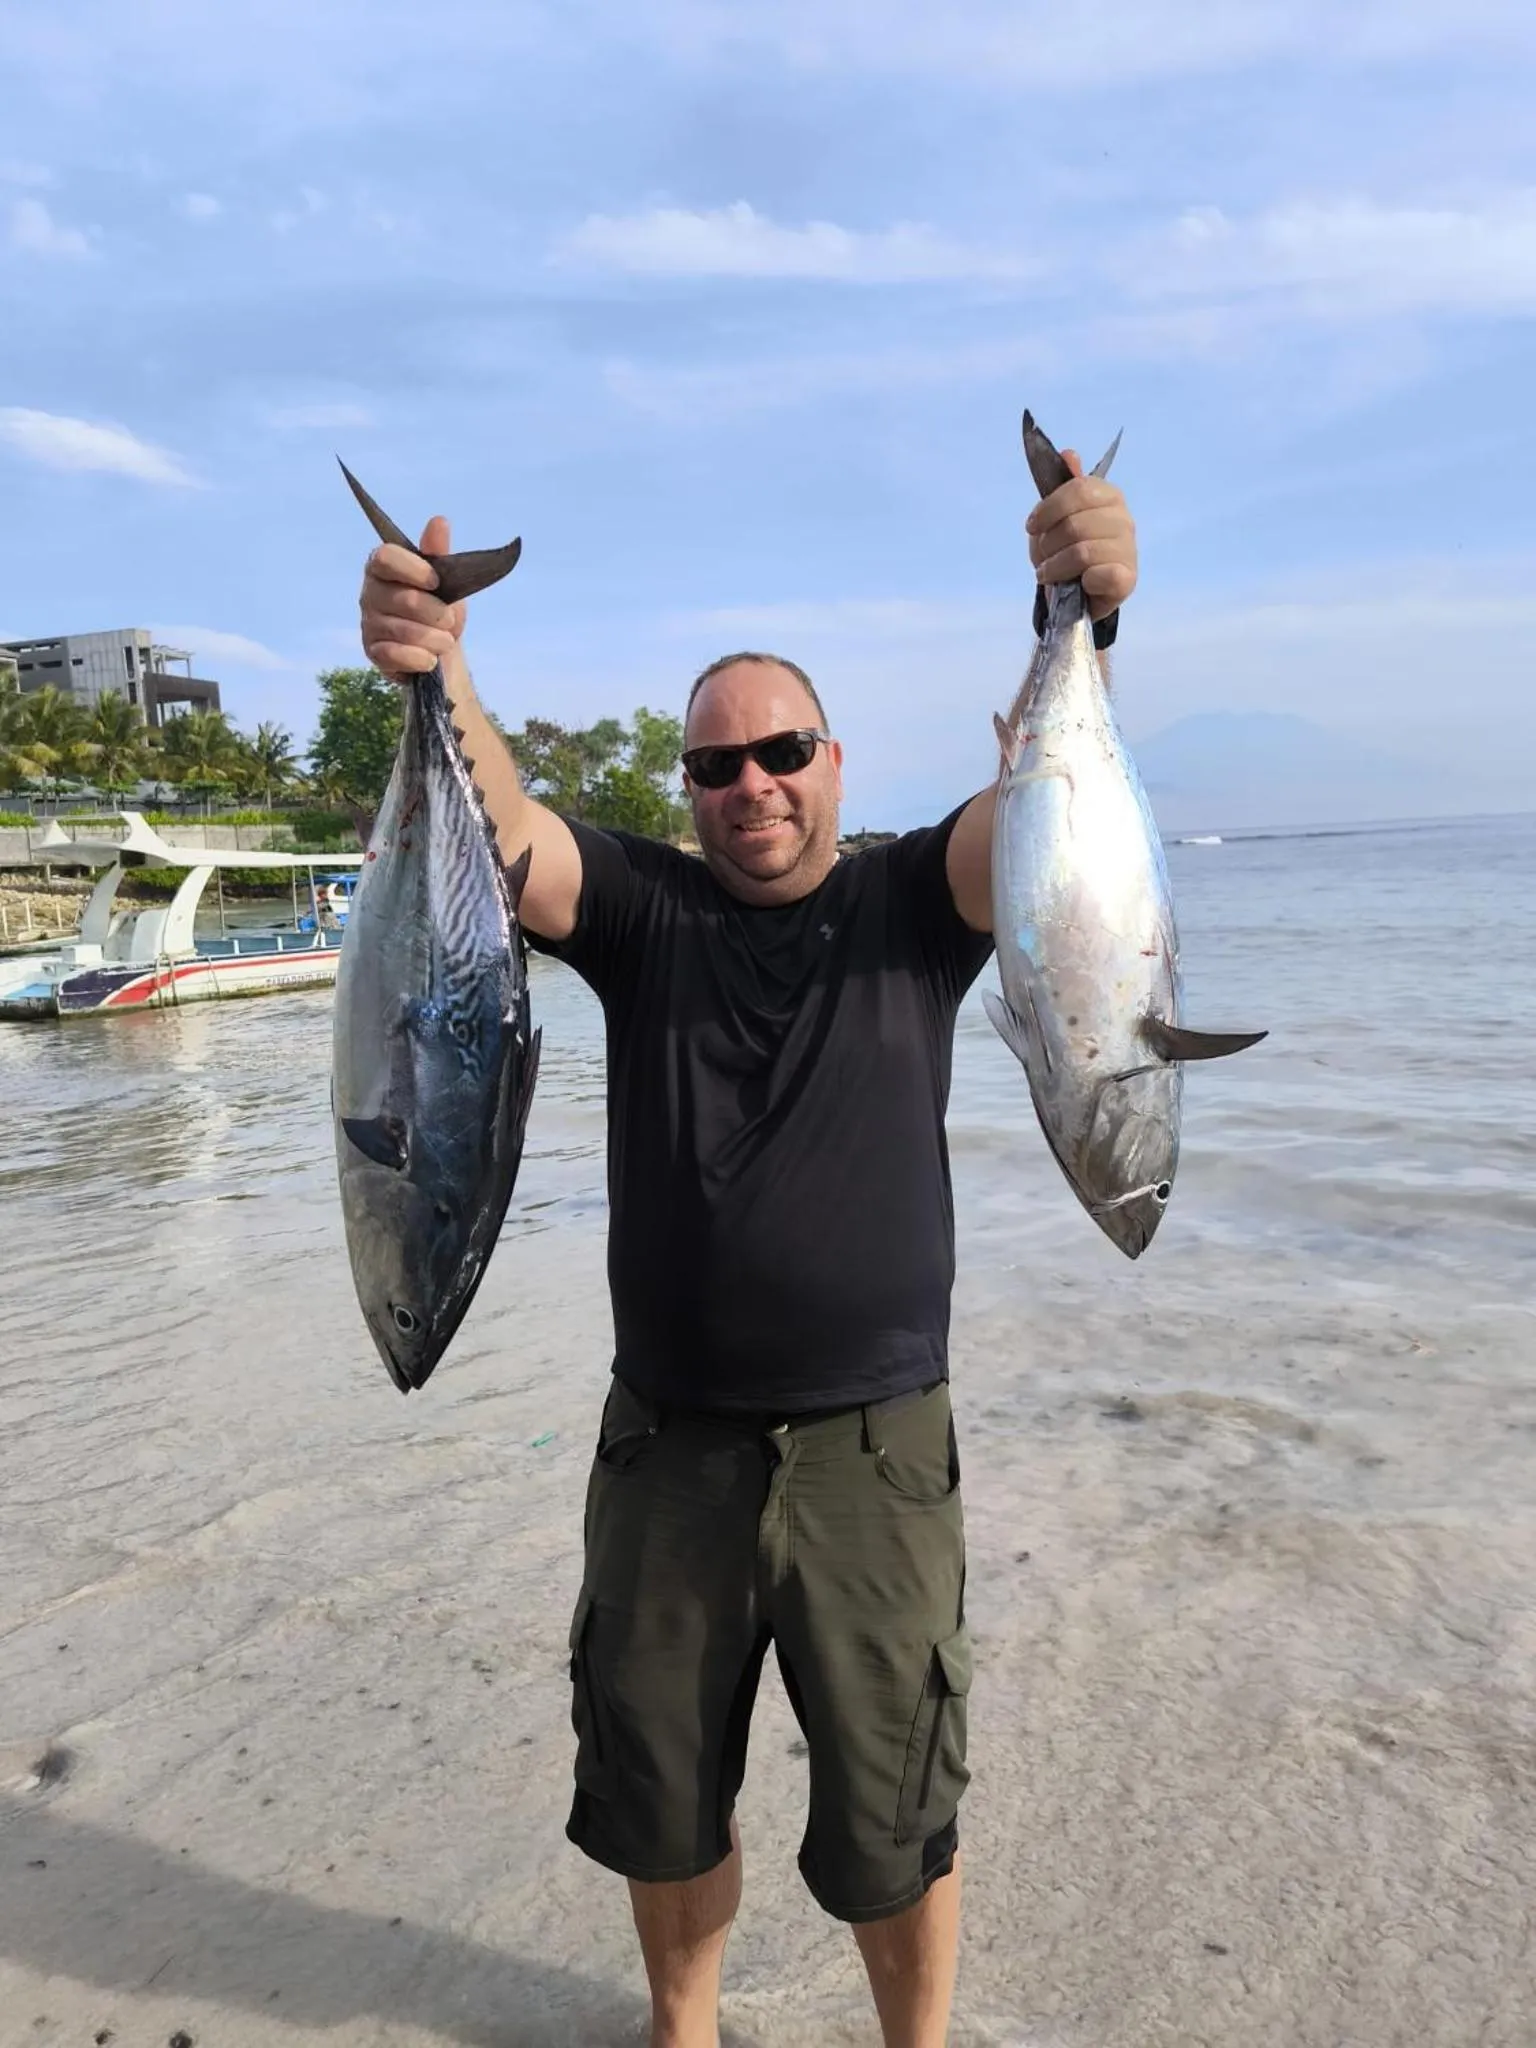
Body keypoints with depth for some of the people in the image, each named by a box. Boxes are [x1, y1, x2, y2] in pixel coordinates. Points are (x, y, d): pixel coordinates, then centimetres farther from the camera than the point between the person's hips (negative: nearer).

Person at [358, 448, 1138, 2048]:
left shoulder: (909, 907, -1)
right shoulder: (642, 913, 0)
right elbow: (500, 833, -16)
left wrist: (1084, 628, -37)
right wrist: (434, 680, -36)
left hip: (873, 1449, -1)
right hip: (667, 1447, 2)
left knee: (893, 1821, 14)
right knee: (656, 1794, 21)